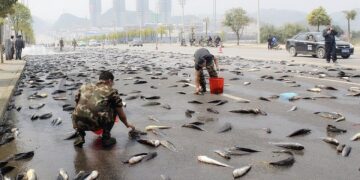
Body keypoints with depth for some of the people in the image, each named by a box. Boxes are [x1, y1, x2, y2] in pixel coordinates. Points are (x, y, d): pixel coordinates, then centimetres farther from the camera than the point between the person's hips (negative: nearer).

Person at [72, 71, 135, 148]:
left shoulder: (84, 87, 22)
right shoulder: (111, 91, 13)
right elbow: (121, 115, 21)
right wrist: (127, 124, 41)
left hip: (78, 123, 4)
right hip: (95, 123, -4)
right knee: (113, 108, 21)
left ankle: (80, 136, 20)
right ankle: (106, 137, 17)